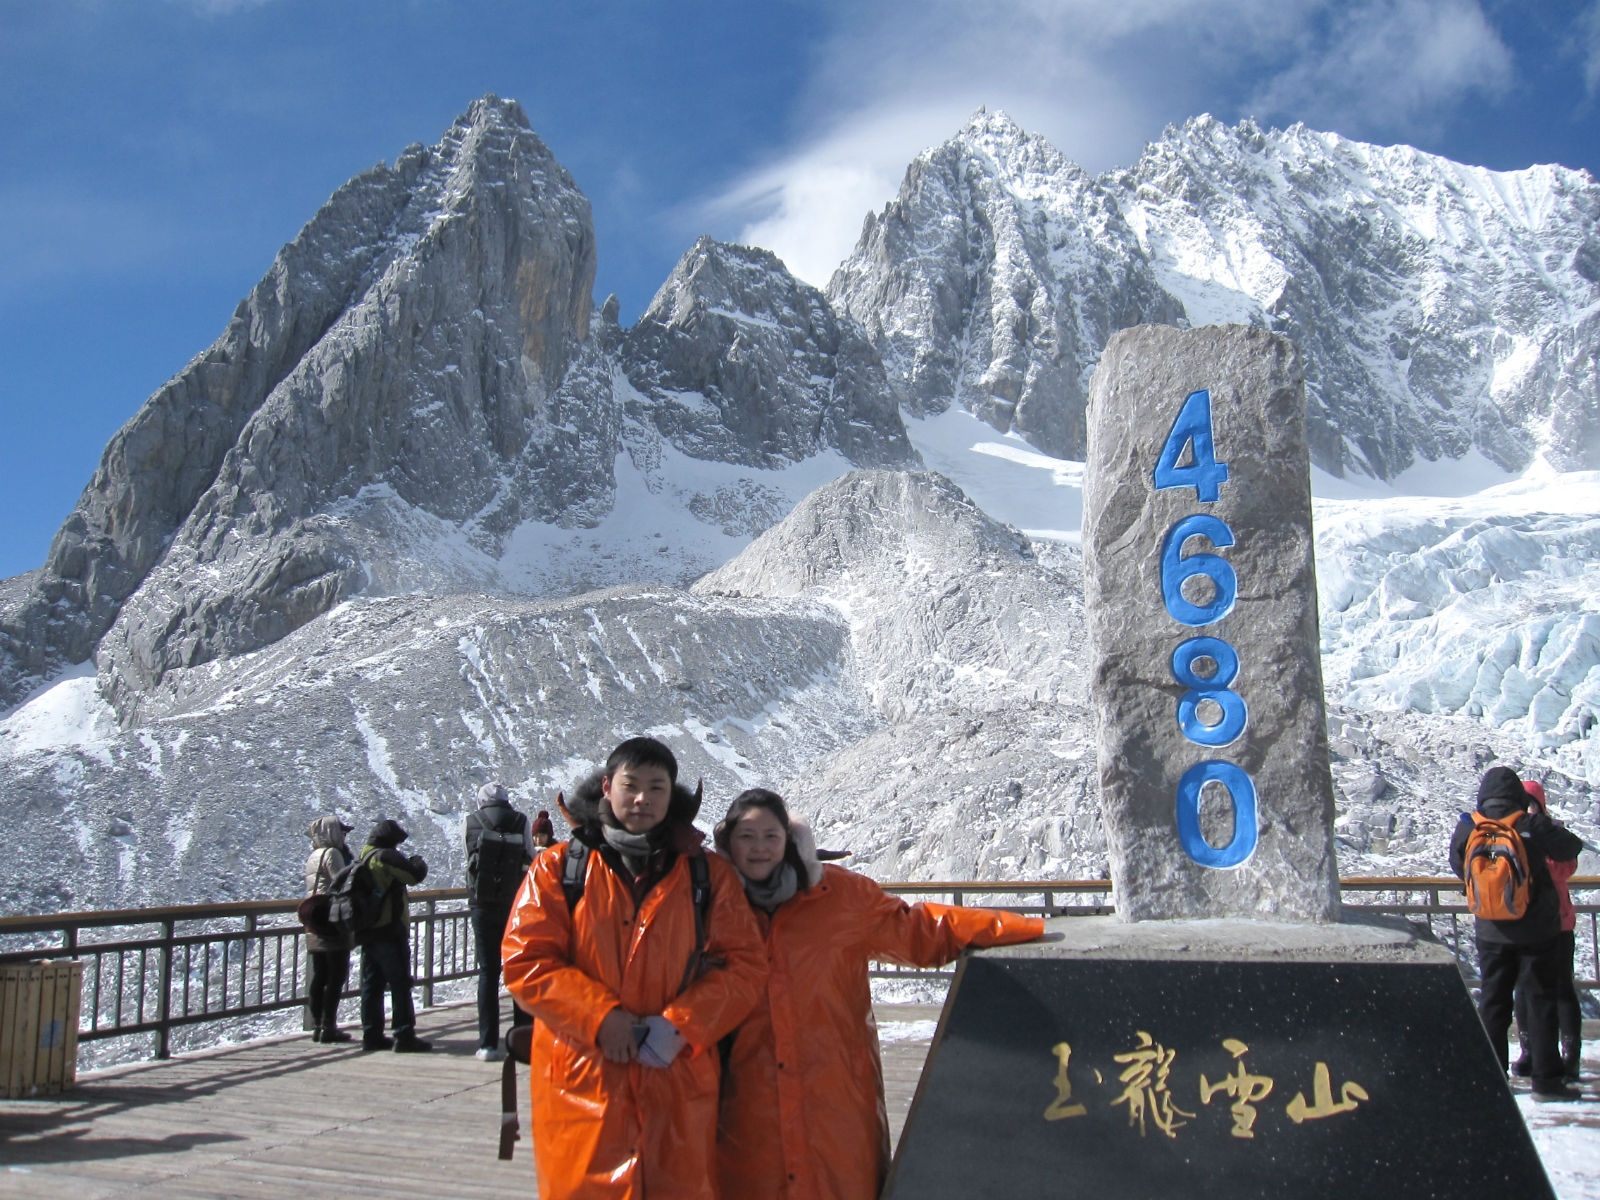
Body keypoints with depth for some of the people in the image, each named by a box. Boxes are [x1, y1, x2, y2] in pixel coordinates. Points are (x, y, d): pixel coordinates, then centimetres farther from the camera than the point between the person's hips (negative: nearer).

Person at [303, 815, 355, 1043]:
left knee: (319, 976, 10)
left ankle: (317, 1025, 12)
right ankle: (329, 1026, -6)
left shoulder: (312, 857, 19)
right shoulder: (332, 853, -9)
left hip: (315, 926, 9)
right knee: (337, 975, -5)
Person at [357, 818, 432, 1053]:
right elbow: (415, 875, -16)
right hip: (389, 932, -9)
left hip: (366, 934, 9)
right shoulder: (386, 857, -12)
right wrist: (418, 861, 2)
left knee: (372, 985, 12)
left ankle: (371, 1035, 15)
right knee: (400, 985, -5)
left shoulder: (363, 859, 16)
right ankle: (404, 1036, -5)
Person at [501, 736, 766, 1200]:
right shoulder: (559, 868, 3)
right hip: (583, 1081, -1)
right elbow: (525, 961, -4)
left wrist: (680, 1026, -12)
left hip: (679, 1081, 1)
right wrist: (600, 1018, -14)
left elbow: (743, 965, 1)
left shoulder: (707, 875, 7)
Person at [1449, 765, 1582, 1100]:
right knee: (1542, 1001, 6)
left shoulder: (1467, 828, -5)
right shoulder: (1532, 825, -13)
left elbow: (1459, 866, 8)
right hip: (1537, 931, -2)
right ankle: (1546, 1080, 5)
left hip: (1492, 933, 3)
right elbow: (1571, 848, -1)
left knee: (1492, 1002, 11)